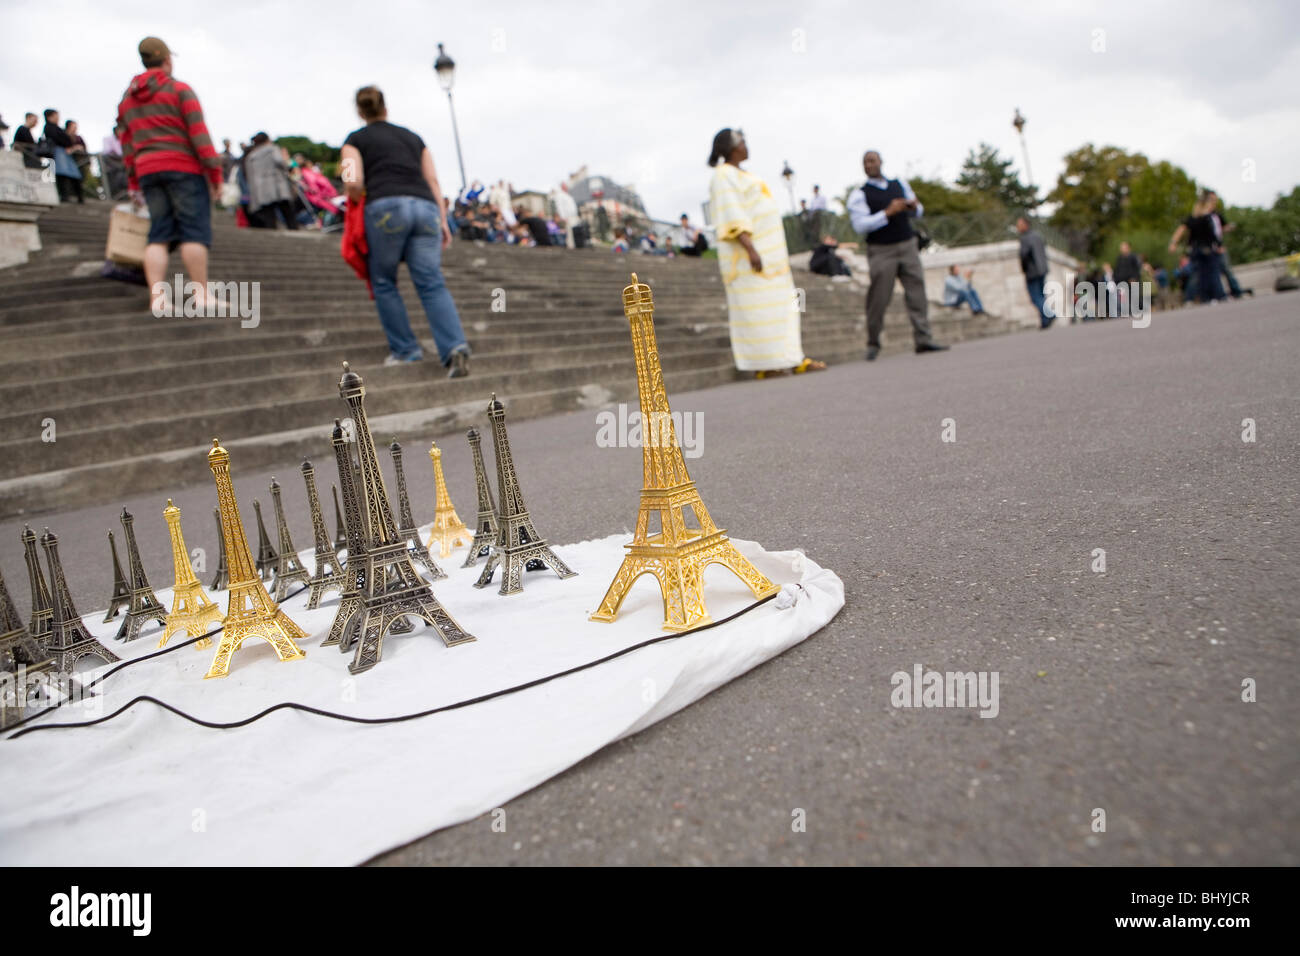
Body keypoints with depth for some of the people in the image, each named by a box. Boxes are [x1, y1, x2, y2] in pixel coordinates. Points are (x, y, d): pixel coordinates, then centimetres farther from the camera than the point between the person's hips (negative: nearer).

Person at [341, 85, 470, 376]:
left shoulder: (355, 140, 16)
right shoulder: (412, 136, 28)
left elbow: (354, 183, 0)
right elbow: (433, 180, 17)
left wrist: (356, 202, 20)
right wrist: (442, 220, 14)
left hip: (386, 208, -3)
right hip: (425, 207, 3)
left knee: (384, 283, 12)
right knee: (432, 284, -4)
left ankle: (405, 349, 10)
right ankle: (456, 347, -22)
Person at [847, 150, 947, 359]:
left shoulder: (900, 184, 15)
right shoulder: (859, 195, 0)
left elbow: (919, 211, 22)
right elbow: (860, 226, -12)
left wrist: (914, 206, -2)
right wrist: (888, 212, -19)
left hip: (908, 246, 4)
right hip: (881, 252, -4)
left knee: (917, 291, -5)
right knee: (878, 299, -3)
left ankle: (923, 340, -7)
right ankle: (873, 344, 11)